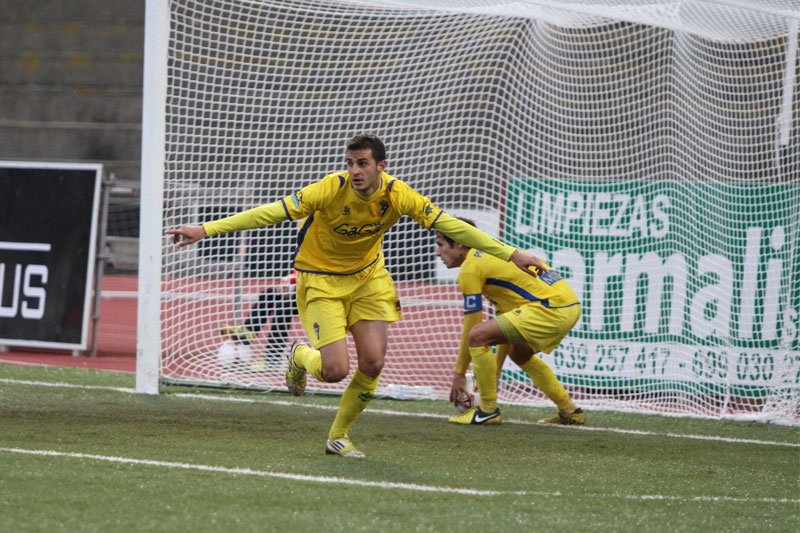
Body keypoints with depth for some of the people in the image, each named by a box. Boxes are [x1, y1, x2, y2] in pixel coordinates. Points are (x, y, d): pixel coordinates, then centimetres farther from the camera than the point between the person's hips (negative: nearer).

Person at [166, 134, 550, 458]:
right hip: (321, 280, -3)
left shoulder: (397, 196, -17)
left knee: (373, 363, -9)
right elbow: (273, 213, -28)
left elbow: (450, 226, -11)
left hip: (367, 277, 3)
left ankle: (338, 436, 14)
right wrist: (205, 230, -34)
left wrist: (511, 254, -14)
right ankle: (300, 356, 23)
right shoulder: (331, 189, -27)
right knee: (336, 370, -15)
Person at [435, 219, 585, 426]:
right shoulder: (490, 254, 26)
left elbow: (471, 328, -2)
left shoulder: (471, 267, -3)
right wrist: (496, 370, 33)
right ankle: (569, 411, 34)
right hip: (570, 303, 10)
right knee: (519, 353, 32)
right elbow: (506, 322, 30)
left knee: (478, 336, -14)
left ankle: (488, 410, -3)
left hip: (551, 307, -10)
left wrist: (459, 374, 7)